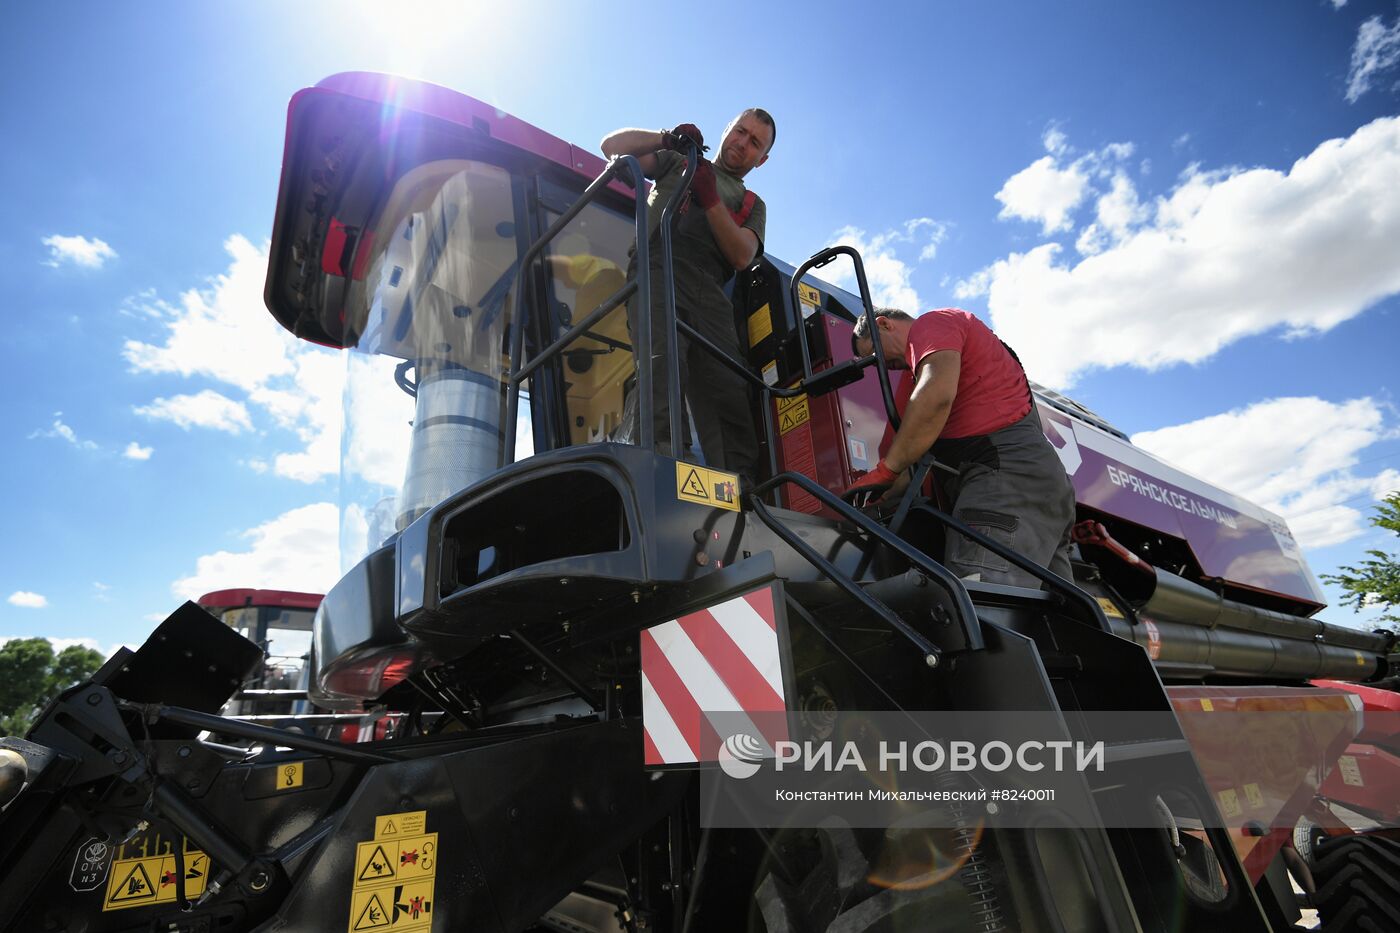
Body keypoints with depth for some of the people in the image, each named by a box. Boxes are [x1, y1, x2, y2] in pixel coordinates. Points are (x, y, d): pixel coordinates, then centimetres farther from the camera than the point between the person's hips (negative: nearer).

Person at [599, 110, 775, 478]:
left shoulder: (753, 205, 32)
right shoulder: (677, 160, 32)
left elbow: (742, 256, 10)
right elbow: (613, 145, 24)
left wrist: (710, 199, 0)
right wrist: (666, 138, 9)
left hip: (708, 292, 2)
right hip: (657, 272, -1)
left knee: (730, 393, -18)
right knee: (663, 364, -31)